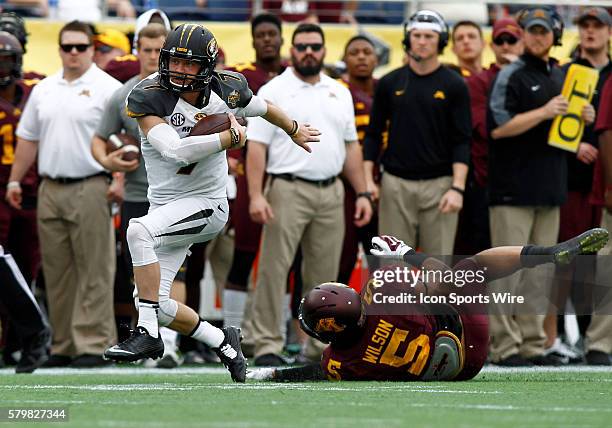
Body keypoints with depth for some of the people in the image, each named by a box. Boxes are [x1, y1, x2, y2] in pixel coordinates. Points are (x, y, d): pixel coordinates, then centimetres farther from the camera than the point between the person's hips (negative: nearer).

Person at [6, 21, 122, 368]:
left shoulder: (107, 89, -3)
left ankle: (94, 344, -5)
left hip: (90, 188, -6)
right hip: (50, 189, 6)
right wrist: (15, 180, 16)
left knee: (93, 271, -5)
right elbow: (27, 138, 20)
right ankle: (63, 344, 12)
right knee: (56, 271, 7)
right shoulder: (44, 90, 15)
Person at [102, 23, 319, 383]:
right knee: (156, 305, -1)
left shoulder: (226, 90, -6)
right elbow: (176, 150, -26)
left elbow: (264, 107, 18)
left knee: (139, 231, -31)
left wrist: (295, 131, 36)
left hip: (207, 205, -3)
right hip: (166, 205, 3)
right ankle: (224, 344, 24)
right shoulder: (149, 97, -13)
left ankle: (148, 336, -29)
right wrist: (233, 137, -21)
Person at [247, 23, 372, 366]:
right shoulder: (274, 92, -1)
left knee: (324, 273, 8)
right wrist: (256, 195, -16)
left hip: (331, 193, 5)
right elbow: (257, 146, -6)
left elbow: (351, 147, 18)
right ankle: (268, 344, -5)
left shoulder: (339, 93, 15)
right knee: (274, 270, -7)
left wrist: (362, 193, 10)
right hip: (288, 191, -5)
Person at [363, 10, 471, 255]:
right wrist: (368, 179, 1)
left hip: (439, 184, -2)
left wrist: (458, 188, -12)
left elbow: (462, 141, -2)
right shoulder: (390, 83, 7)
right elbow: (373, 134, 12)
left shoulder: (453, 85, 1)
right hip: (396, 183, 2)